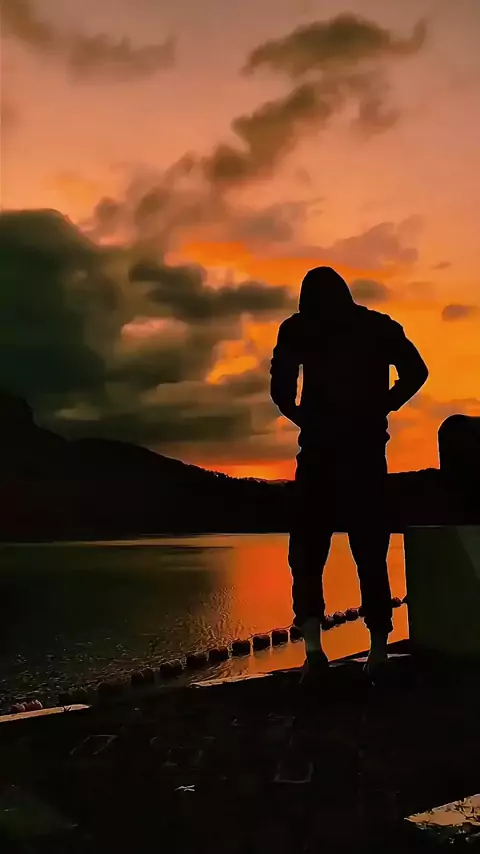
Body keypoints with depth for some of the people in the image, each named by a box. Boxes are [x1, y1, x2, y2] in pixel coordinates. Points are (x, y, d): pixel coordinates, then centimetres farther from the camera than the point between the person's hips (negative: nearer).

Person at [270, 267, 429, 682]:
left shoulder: (297, 329, 4)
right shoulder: (378, 326, 11)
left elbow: (280, 388, -8)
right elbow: (416, 371, 3)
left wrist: (304, 419, 7)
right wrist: (380, 409, 9)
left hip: (320, 448, -2)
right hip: (366, 448, 2)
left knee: (307, 550, 5)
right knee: (370, 551, 11)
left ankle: (313, 646, -11)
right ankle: (379, 648, 12)